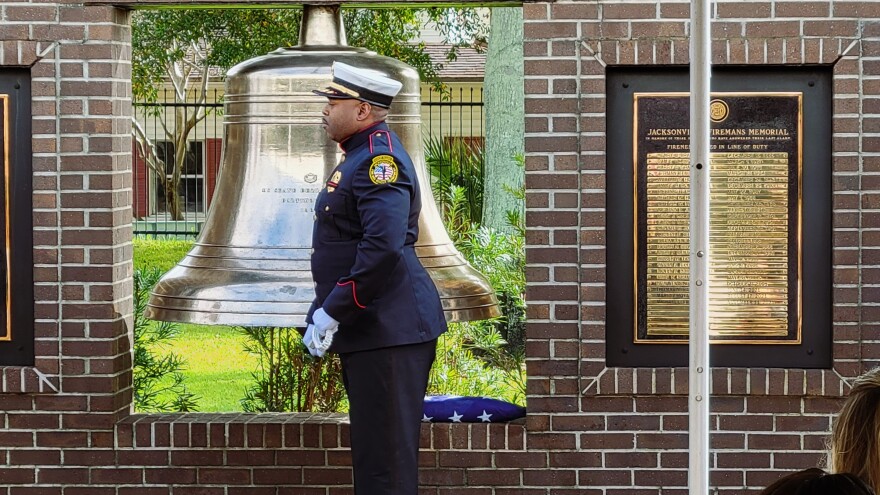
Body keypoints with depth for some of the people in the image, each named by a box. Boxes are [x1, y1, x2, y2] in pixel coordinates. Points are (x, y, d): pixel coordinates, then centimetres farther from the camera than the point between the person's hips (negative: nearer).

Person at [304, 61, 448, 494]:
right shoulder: (360, 154, 17)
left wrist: (331, 313, -22)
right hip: (369, 329, 11)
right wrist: (321, 314, 19)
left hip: (389, 330, -11)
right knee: (370, 447, 17)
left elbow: (383, 248, -28)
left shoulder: (379, 157, -16)